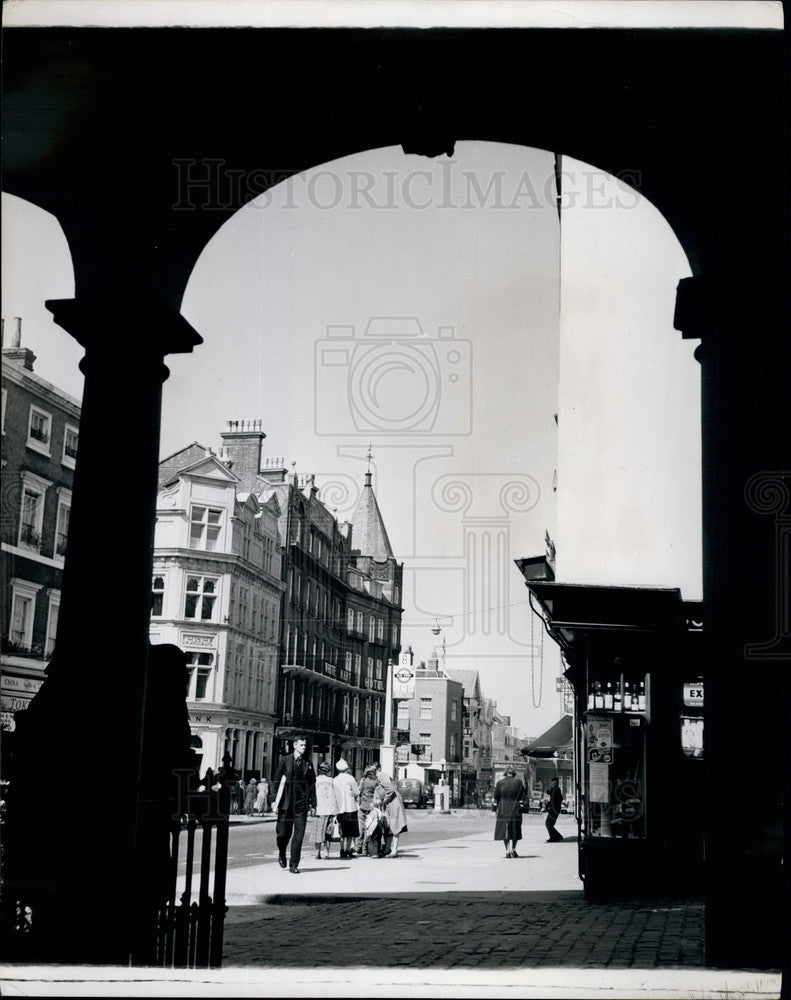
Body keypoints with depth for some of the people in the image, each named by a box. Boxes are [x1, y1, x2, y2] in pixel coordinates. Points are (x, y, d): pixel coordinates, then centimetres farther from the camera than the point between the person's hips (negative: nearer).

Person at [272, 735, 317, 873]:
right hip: (286, 804, -1)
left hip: (301, 805, 1)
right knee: (283, 833, 4)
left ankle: (294, 864, 4)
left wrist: (312, 804, 6)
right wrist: (275, 802, -5)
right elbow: (277, 782, 1)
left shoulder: (308, 764, 8)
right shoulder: (285, 761, 2)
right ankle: (281, 854, 34)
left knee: (299, 835, -3)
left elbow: (312, 785, 11)